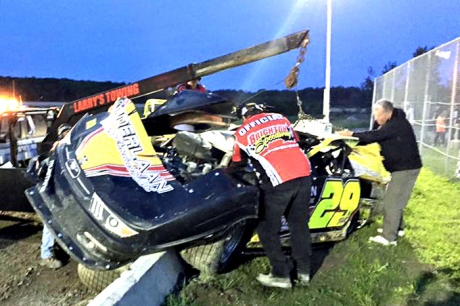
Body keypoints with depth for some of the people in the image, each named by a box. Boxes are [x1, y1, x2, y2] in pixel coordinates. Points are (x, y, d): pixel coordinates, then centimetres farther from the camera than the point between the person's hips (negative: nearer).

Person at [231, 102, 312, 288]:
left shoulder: (241, 133, 10)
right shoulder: (280, 118, 19)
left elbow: (238, 163, 22)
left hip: (278, 182, -5)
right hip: (303, 174, 5)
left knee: (268, 230, 12)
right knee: (299, 224, 18)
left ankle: (281, 275, 16)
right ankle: (303, 272, 27)